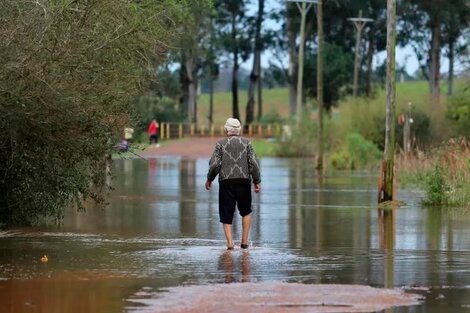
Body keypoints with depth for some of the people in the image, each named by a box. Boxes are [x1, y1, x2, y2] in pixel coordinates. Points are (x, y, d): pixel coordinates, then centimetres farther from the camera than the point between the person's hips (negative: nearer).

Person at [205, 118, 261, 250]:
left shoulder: (220, 143, 2)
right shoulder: (246, 143, 5)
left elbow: (214, 164, -4)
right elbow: (254, 163, -2)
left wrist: (209, 179, 10)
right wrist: (257, 181, 4)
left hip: (226, 182, -1)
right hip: (244, 181, 1)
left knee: (226, 214, 5)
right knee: (246, 212, 19)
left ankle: (230, 243, -8)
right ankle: (244, 241, 12)